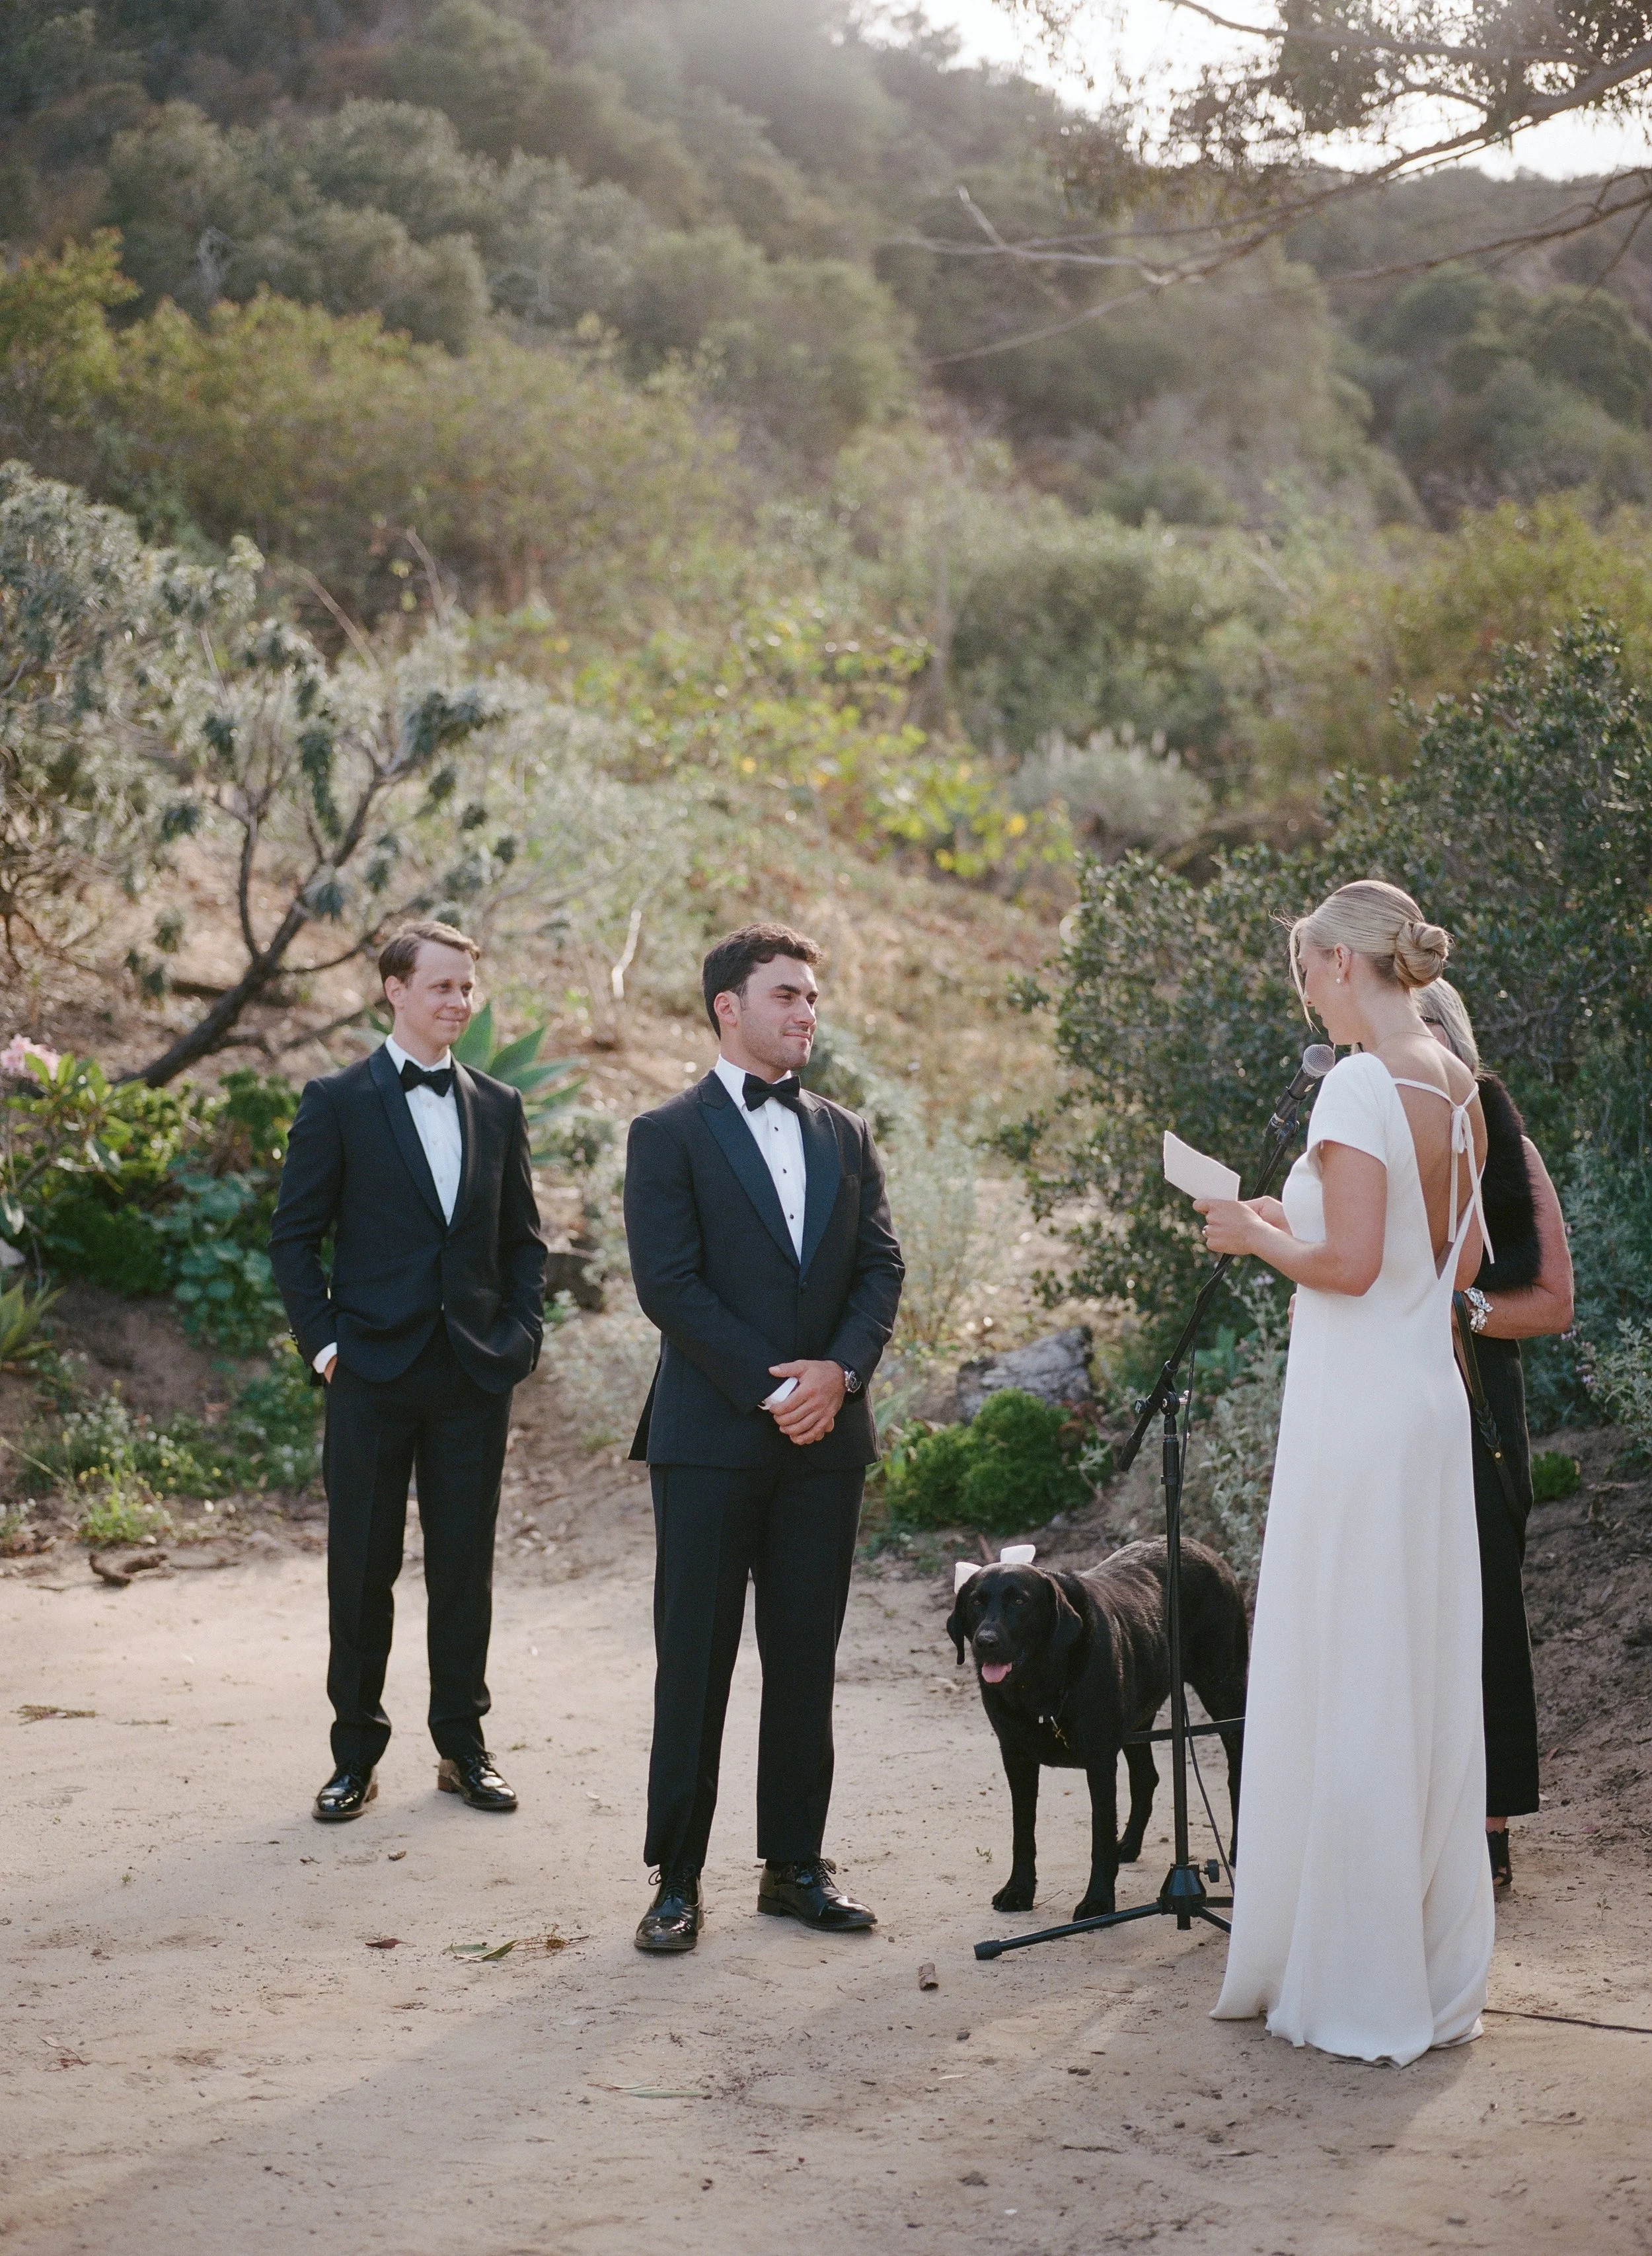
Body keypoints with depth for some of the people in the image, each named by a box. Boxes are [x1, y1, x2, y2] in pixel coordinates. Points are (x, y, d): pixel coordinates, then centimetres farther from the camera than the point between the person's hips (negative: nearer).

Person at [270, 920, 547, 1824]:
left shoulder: (497, 1106, 11)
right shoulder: (337, 1103, 0)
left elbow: (523, 1238, 16)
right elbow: (295, 1235, 1)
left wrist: (521, 1334, 3)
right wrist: (324, 1342, -7)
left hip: (475, 1375, 3)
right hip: (375, 1369, -3)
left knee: (465, 1564, 8)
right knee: (362, 1566, 3)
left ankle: (463, 1747, 19)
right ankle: (356, 1754, 15)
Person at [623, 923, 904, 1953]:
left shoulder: (845, 1135, 15)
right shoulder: (670, 1135, -1)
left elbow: (882, 1268, 8)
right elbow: (670, 1285, -10)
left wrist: (840, 1369, -10)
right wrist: (770, 1390, -14)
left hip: (826, 1437, 5)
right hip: (711, 1436, -4)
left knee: (808, 1661, 8)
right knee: (695, 1663, 0)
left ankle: (796, 1863, 17)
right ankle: (678, 1878, 6)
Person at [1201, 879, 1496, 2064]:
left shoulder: (1362, 1085, -16)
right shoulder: (1459, 1087, 10)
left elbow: (1350, 1263, -21)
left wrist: (1259, 1237, -3)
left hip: (1355, 1410, -9)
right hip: (1432, 1399, 9)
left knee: (1347, 1686, 0)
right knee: (1428, 1678, 13)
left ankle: (1358, 1983, 7)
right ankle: (1436, 1970, 22)